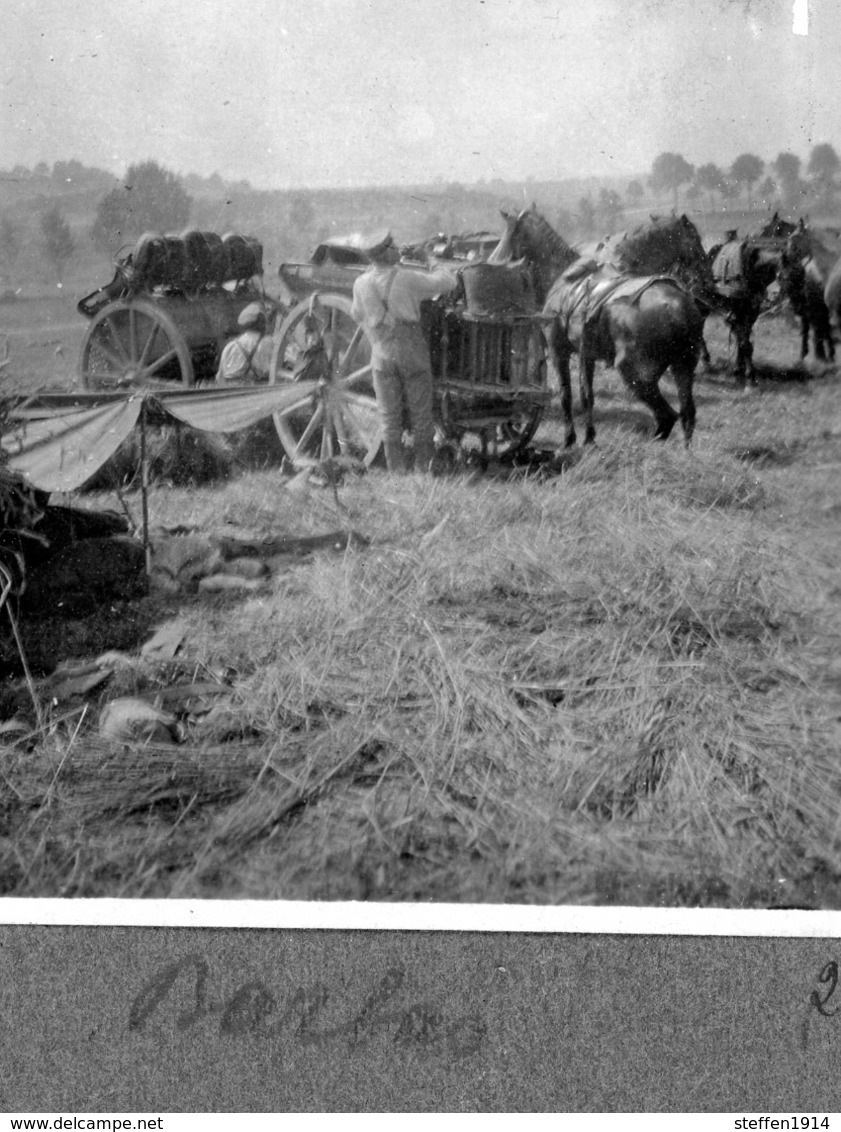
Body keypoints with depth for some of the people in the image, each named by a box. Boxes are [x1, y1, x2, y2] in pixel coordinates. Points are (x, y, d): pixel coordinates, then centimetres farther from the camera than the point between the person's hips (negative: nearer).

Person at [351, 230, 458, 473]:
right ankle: (424, 469, 12)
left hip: (382, 356, 3)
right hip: (412, 354, -3)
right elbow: (449, 283, -6)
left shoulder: (361, 284, -5)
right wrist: (438, 269, 17)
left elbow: (358, 316, 14)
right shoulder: (407, 279, -15)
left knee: (389, 419, 9)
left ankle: (396, 472, 10)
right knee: (421, 416, 9)